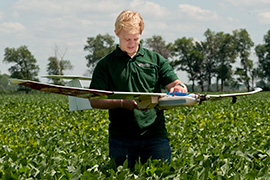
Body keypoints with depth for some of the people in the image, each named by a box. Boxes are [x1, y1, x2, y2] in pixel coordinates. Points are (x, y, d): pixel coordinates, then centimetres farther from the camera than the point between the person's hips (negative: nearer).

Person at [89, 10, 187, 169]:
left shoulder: (155, 59, 13)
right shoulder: (106, 64, 7)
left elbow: (176, 84, 8)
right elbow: (94, 100, 1)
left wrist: (179, 88, -17)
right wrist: (122, 103, -14)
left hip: (155, 135, 1)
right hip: (121, 138, -1)